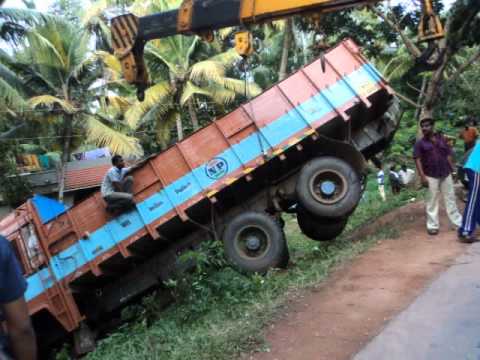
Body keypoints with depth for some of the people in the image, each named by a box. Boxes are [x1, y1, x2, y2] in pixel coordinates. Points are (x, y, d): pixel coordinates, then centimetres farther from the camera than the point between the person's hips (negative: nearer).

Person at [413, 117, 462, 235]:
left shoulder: (441, 139, 10)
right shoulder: (420, 143, -1)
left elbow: (448, 155, 12)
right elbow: (417, 160, -7)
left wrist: (453, 170, 7)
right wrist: (422, 176, -16)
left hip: (446, 174, 3)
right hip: (431, 176, -3)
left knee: (450, 199, 11)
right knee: (432, 201, 1)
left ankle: (459, 222, 20)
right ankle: (432, 225, 7)